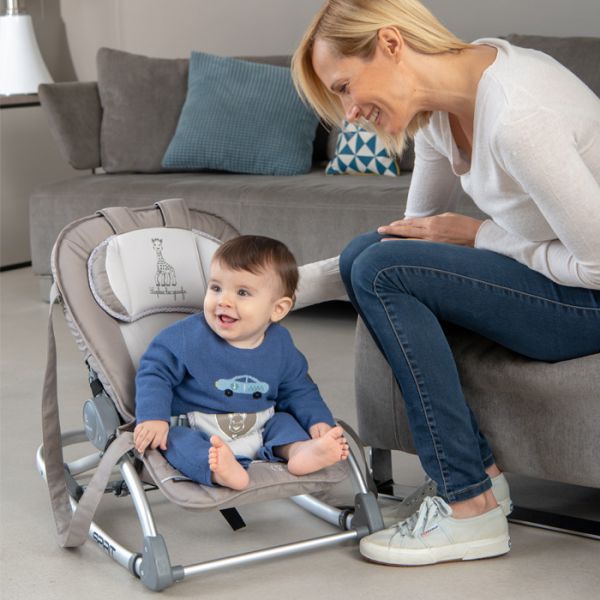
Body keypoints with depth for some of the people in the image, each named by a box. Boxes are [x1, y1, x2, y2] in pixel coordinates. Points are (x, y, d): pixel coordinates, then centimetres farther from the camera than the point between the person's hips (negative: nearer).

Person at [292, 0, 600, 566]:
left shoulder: (517, 118, -29)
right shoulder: (438, 104, 0)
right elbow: (424, 221, 16)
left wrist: (476, 234, -14)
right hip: (554, 274, 9)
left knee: (380, 268, -19)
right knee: (363, 256, 4)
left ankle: (470, 509, -13)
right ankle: (482, 473, 4)